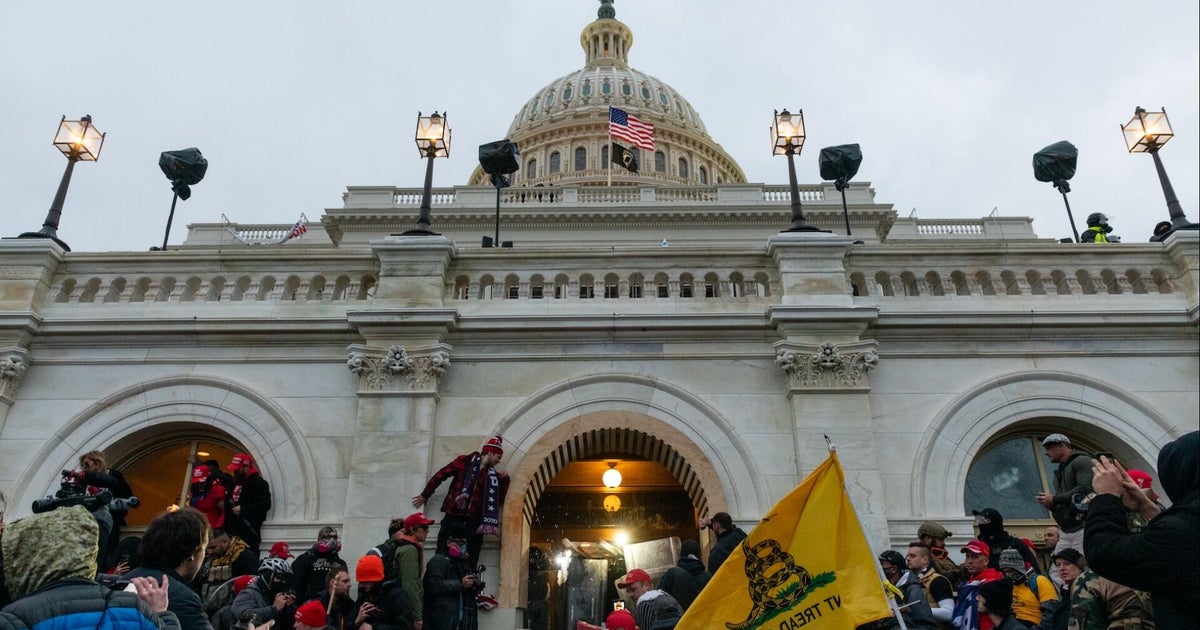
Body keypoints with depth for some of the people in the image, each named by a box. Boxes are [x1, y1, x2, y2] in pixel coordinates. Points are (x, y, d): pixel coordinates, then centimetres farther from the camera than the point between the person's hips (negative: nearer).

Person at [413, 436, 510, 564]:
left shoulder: (492, 475, 13)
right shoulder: (465, 461, 4)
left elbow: (501, 499, 13)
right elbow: (440, 475, 8)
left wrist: (504, 479, 2)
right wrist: (425, 495, 12)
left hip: (474, 522, 3)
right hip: (453, 518, -3)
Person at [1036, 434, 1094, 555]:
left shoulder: (1082, 461, -2)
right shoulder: (1060, 470, 24)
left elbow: (1086, 489, -18)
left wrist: (1054, 499, -14)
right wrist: (1050, 504, 4)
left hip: (1082, 527, -8)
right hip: (1065, 531, 8)